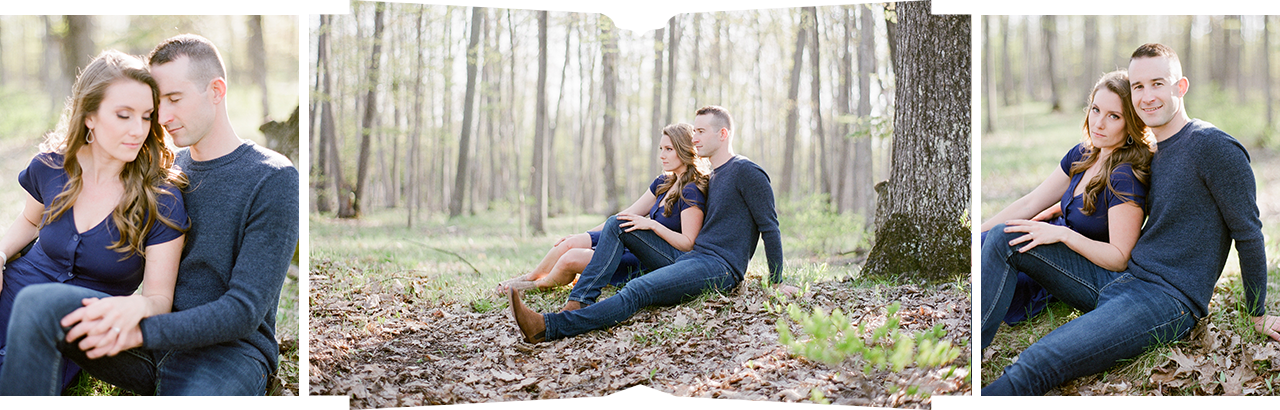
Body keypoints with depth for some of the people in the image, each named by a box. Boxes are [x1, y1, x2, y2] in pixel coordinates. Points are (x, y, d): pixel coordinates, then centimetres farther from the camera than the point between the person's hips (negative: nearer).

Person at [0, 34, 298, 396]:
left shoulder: (274, 180, -8)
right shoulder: (170, 169, 14)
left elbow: (245, 313, -14)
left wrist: (138, 333, -22)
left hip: (229, 351, -6)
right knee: (37, 304, -22)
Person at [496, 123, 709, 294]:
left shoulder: (692, 192, -16)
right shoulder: (663, 183, 11)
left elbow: (688, 244, -19)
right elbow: (626, 215, 15)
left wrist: (652, 224, -30)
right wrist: (581, 237, 13)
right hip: (633, 248, 8)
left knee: (571, 258, -17)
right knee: (571, 243, -7)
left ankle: (540, 284, 14)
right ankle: (530, 278, 16)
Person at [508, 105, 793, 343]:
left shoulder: (747, 172, -4)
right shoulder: (713, 178, 24)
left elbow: (770, 228, -5)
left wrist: (777, 284, -7)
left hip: (720, 268, -10)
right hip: (690, 258, 10)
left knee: (638, 291, -30)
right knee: (616, 225, 2)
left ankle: (549, 328, -45)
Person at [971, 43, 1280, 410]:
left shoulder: (1214, 147, -10)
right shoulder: (1151, 152, 16)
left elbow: (1249, 234, -5)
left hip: (1169, 298, -9)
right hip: (1117, 279, 9)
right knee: (1004, 240, -1)